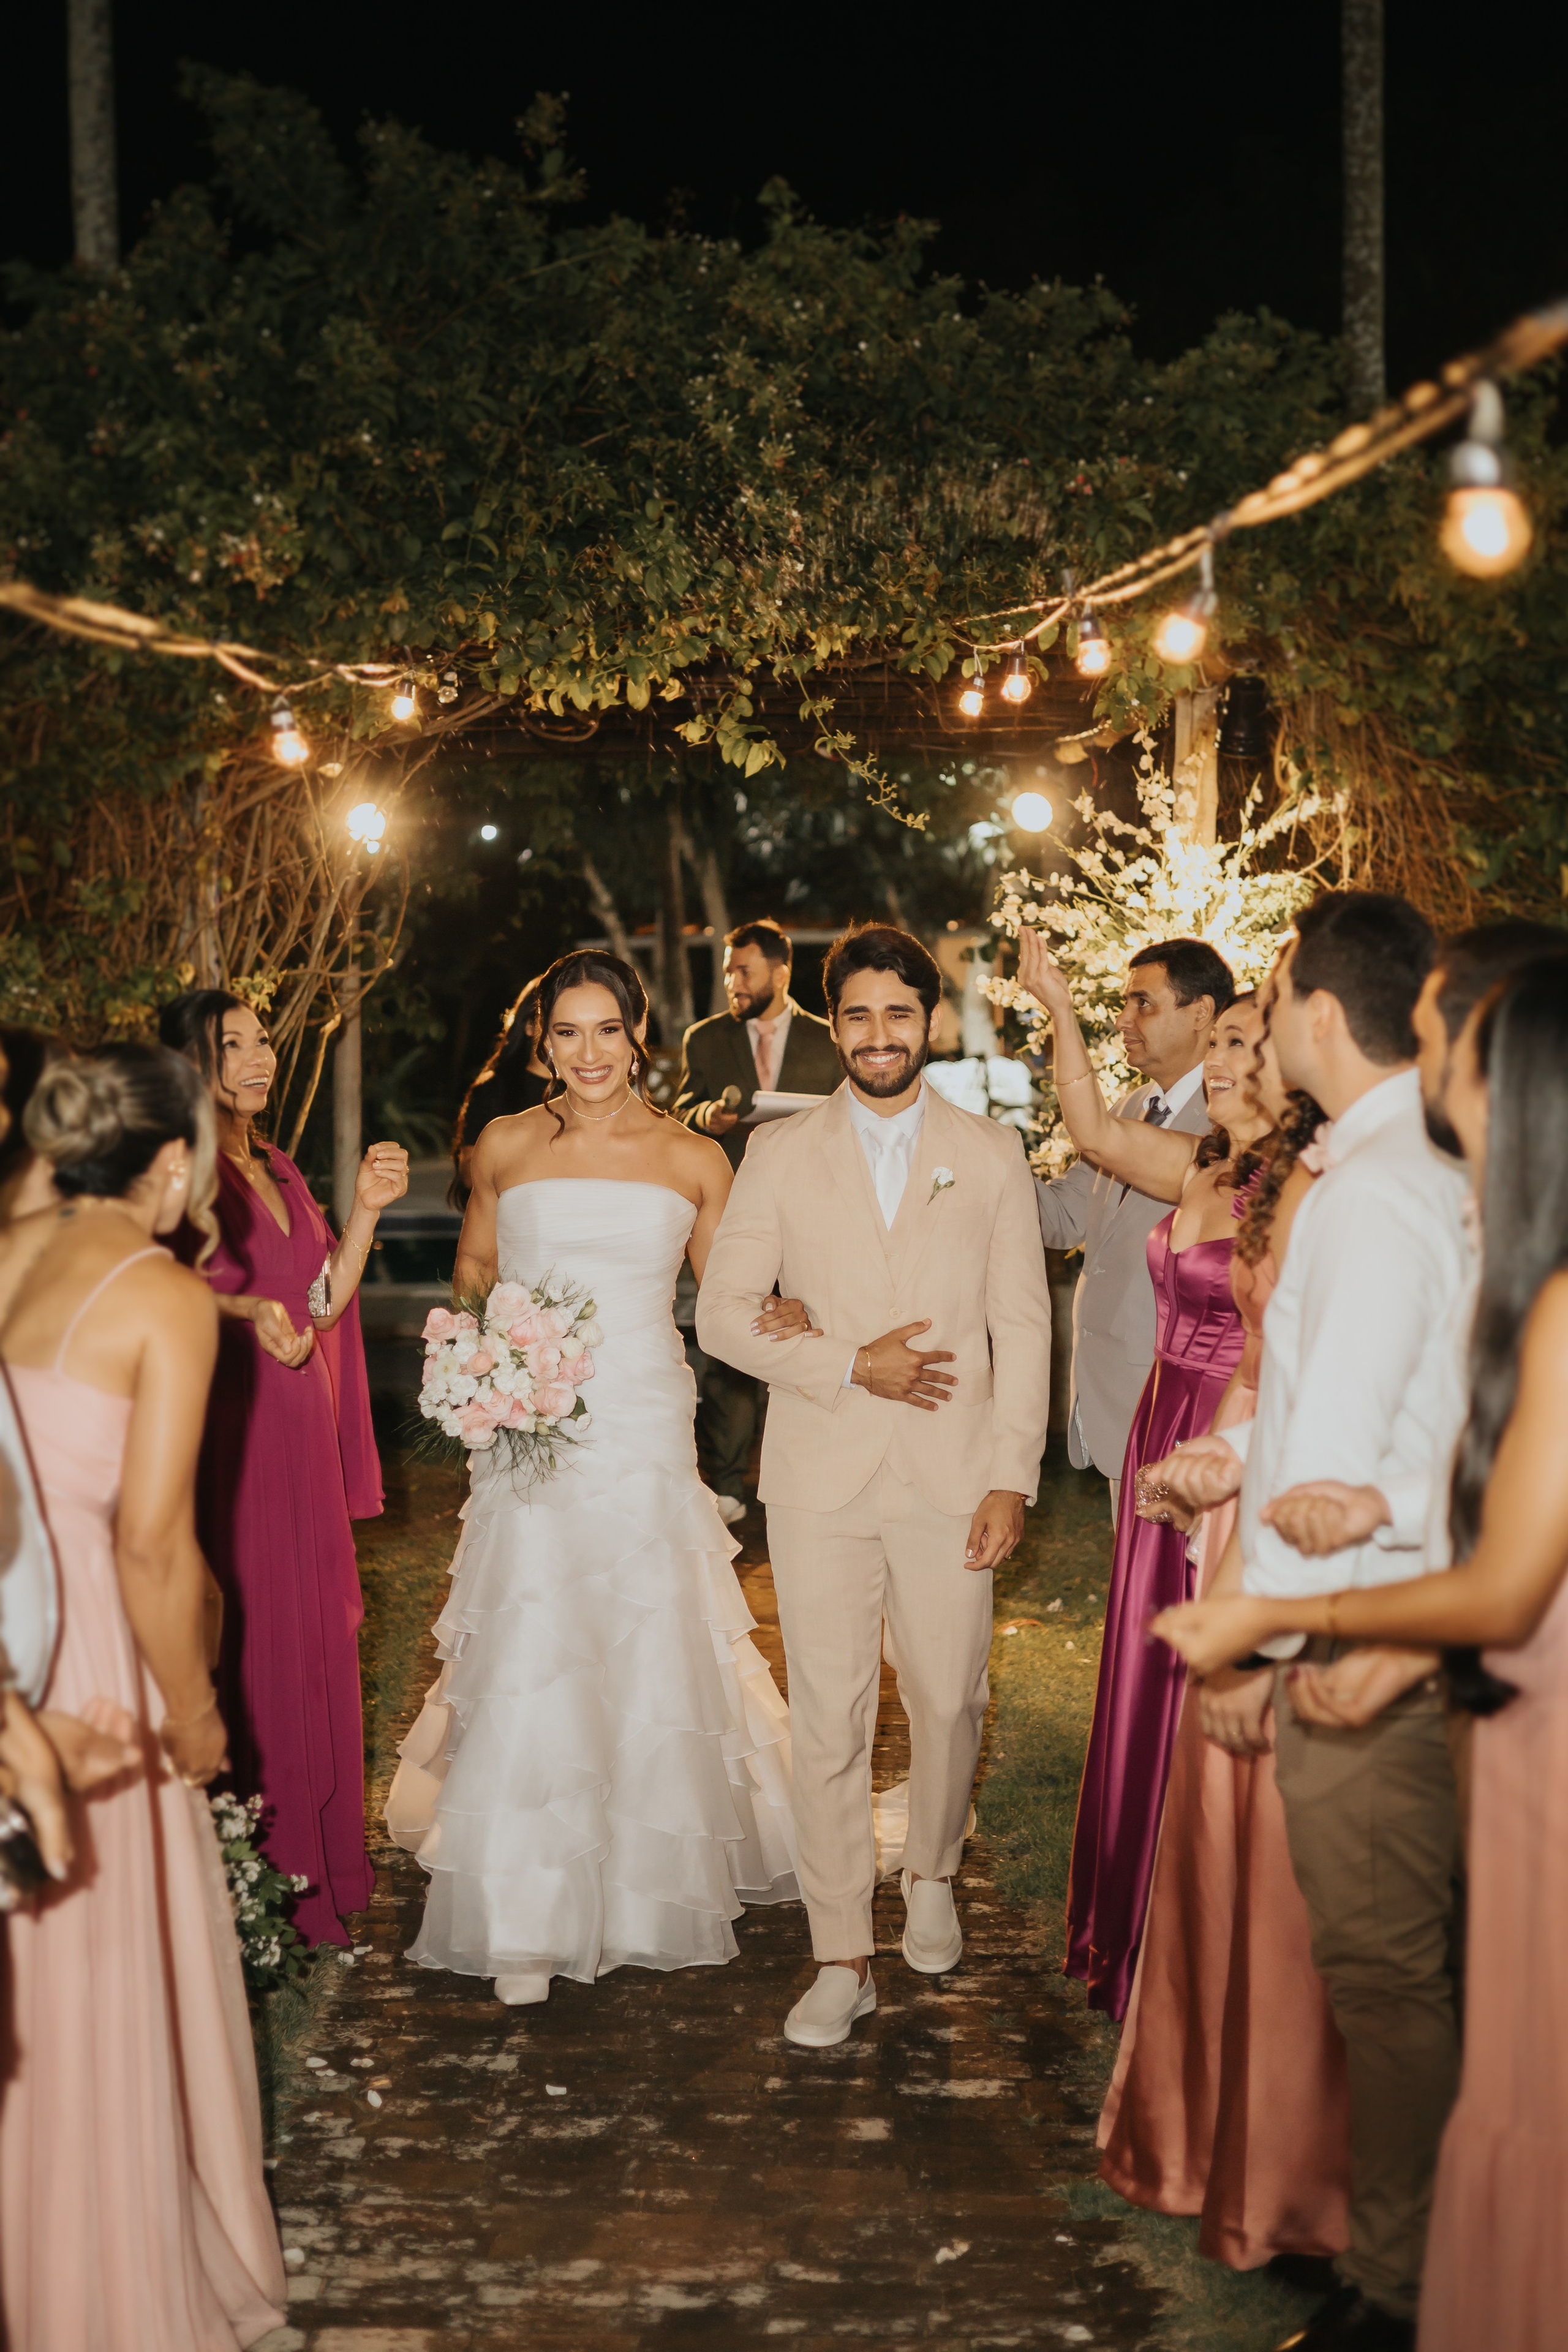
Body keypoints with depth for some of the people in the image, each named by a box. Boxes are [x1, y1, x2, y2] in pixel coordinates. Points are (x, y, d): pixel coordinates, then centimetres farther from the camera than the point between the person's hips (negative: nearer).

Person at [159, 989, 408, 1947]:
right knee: (249, 1644, -5)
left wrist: (366, 1212, 1)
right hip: (227, 1437, -8)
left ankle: (321, 1863, 22)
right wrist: (246, 1312, -32)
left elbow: (324, 1303, 11)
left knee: (316, 1638, 11)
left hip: (302, 1437, 8)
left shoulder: (280, 1173, 16)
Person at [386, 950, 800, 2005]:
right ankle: (527, 1916, 9)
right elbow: (473, 1269, 17)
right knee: (529, 1661, -1)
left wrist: (789, 1315, -12)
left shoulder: (694, 1159, 3)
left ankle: (649, 1890, 25)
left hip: (647, 1432, 0)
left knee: (651, 1658, 7)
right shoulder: (507, 1146, 4)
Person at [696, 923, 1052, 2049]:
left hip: (952, 1478, 0)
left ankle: (932, 1875, 37)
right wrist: (848, 1365, -11)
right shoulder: (781, 1154, 5)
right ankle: (843, 1958, 10)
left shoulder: (992, 1153, 5)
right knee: (829, 1717, 0)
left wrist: (1013, 1477, -4)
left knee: (950, 1701, 8)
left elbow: (1022, 1326, 3)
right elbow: (723, 1312, 2)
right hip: (822, 1478, 0)